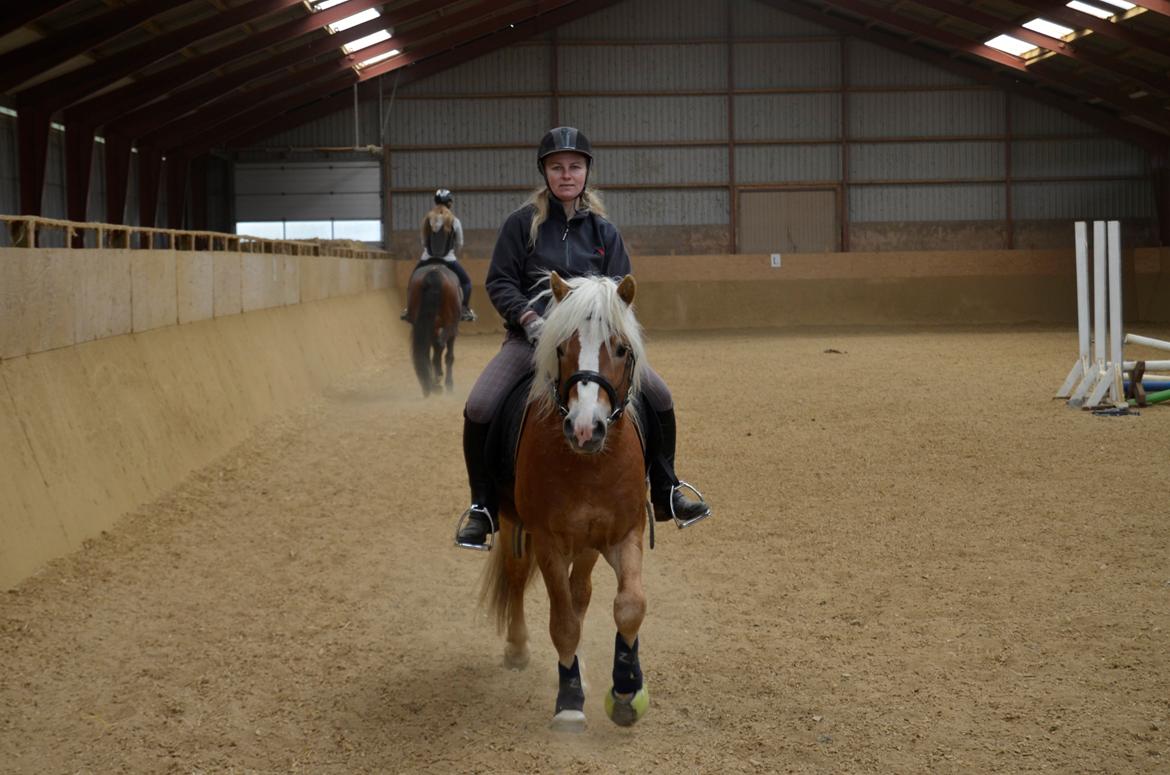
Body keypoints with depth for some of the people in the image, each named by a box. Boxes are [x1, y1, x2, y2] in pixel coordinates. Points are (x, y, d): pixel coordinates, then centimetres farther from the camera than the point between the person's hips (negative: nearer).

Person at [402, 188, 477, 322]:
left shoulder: (427, 220, 2)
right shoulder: (454, 221, -3)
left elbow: (423, 242, 8)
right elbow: (460, 244, 5)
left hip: (427, 260, 2)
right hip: (448, 261, -2)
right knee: (466, 282, 17)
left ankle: (409, 310, 21)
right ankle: (466, 310, 4)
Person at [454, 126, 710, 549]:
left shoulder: (603, 231, 8)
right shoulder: (522, 223, 0)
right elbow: (499, 282, -1)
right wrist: (529, 319, -17)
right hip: (532, 336, -2)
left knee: (660, 398, -10)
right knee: (478, 410, -22)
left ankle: (664, 494, 11)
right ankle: (482, 507, -2)